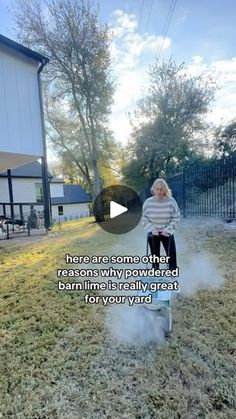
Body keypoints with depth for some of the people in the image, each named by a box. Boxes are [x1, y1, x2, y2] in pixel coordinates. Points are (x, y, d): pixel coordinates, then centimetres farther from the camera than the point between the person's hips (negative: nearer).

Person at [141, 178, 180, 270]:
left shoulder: (171, 201, -12)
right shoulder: (148, 202, -11)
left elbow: (176, 217, -6)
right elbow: (144, 219, -4)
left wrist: (168, 230, -15)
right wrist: (152, 229, -15)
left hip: (167, 233, 0)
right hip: (153, 234, 1)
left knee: (172, 256, 3)